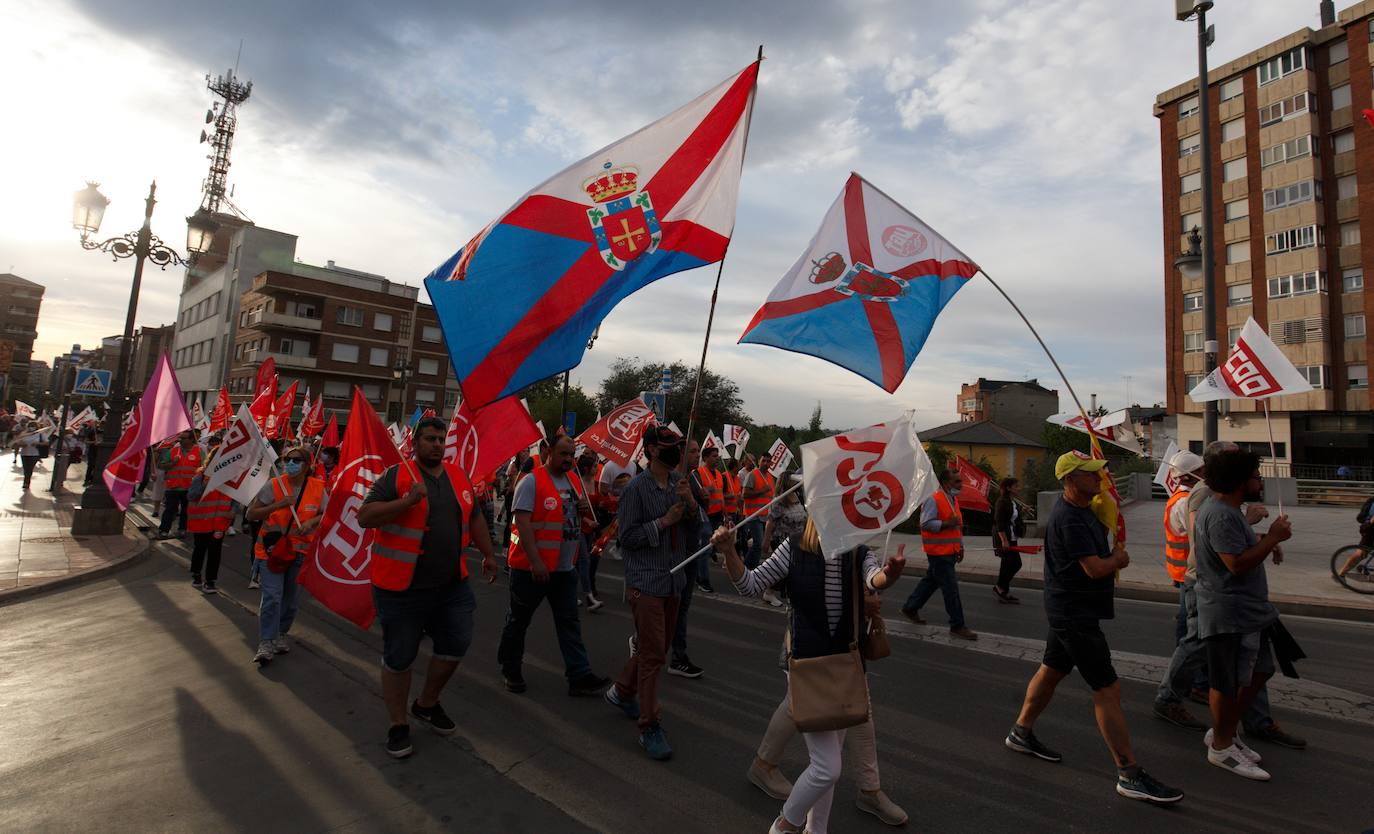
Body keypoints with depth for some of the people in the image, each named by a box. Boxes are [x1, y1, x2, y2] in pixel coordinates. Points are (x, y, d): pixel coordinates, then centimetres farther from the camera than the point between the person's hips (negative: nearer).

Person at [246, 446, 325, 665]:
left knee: (291, 597, 11)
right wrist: (279, 505, -19)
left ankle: (280, 634, 31)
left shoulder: (318, 487, -2)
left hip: (301, 550, 2)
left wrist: (312, 521, -18)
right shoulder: (274, 486, -7)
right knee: (272, 595, -11)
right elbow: (251, 514, -6)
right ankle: (266, 643, -3)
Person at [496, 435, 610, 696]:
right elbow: (522, 522, -20)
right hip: (532, 567, -6)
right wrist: (535, 561, -25)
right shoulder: (531, 481, -14)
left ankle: (580, 676, 11)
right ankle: (510, 670, 30)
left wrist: (585, 509, -3)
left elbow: (580, 513, 22)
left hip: (566, 567, 7)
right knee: (518, 620, 12)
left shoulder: (575, 480, 9)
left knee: (569, 623, 7)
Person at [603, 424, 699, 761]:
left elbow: (692, 535, 7)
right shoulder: (637, 487, -12)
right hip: (646, 581, -7)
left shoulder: (680, 483, 5)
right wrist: (664, 521, -18)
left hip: (674, 581, 7)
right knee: (652, 654, -5)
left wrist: (691, 504, -10)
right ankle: (649, 726, 9)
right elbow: (628, 536, -14)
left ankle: (621, 692, 41)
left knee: (656, 649, 19)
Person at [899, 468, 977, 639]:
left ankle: (910, 608, 31)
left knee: (930, 581, 18)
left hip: (949, 551, 9)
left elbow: (957, 526, 23)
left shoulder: (952, 500, 14)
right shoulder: (934, 499, -16)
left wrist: (961, 546, 20)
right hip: (939, 552, -9)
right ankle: (957, 626, 5)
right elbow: (925, 524, -21)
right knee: (951, 588, -4)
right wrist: (947, 524, -24)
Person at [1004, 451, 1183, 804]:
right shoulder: (1069, 518, -23)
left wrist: (1112, 555, 8)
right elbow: (1096, 568, -25)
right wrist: (1119, 557, -5)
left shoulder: (1083, 506, 8)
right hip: (1075, 614, -10)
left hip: (1068, 610, 10)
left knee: (1051, 670, 19)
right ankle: (1130, 775, 4)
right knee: (1108, 690, -5)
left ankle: (1022, 733, 33)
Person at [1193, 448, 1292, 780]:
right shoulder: (1221, 516, -22)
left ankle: (1224, 731, 31)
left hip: (1245, 610, 11)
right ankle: (1221, 747, 18)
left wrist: (1266, 541, 8)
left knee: (1259, 671, 19)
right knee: (1230, 682, 2)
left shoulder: (1228, 511, 14)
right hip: (1229, 613, -11)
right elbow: (1238, 563, -26)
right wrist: (1273, 537, -17)